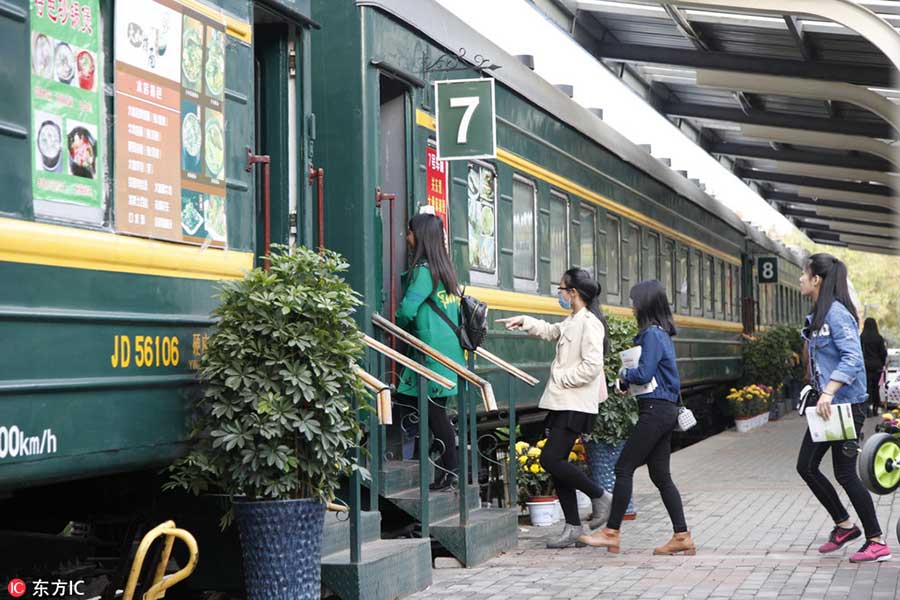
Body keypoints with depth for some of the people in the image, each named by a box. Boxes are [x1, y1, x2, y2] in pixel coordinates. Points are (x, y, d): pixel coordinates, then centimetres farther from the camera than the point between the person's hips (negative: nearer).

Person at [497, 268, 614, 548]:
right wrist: (523, 322, 26)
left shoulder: (589, 323, -14)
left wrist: (561, 378, -13)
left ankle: (600, 496, 3)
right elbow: (550, 331, 38)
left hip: (576, 406, -10)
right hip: (561, 403, 10)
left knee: (550, 459, -14)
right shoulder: (571, 322, 16)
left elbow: (591, 366, -22)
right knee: (556, 463, 8)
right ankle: (572, 528, 13)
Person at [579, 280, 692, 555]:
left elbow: (644, 374, -20)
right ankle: (682, 536, 10)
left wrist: (625, 374, 0)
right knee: (660, 475, 10)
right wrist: (626, 379, 5)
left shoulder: (652, 334, -14)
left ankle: (611, 533, -2)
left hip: (655, 409, -10)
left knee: (624, 467, -6)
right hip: (665, 410, 10)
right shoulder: (662, 333, 16)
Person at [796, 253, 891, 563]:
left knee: (845, 474, -3)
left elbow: (853, 359, -26)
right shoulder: (816, 316, 12)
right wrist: (819, 392, 15)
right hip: (827, 405, 10)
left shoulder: (837, 313, -17)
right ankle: (844, 525, 23)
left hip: (846, 404, -10)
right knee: (806, 466, 11)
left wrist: (828, 392, -33)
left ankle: (877, 543, 8)